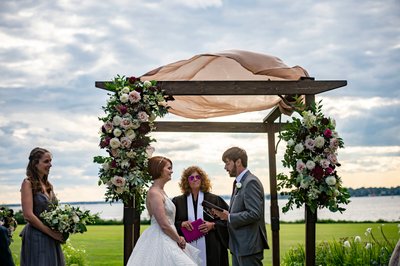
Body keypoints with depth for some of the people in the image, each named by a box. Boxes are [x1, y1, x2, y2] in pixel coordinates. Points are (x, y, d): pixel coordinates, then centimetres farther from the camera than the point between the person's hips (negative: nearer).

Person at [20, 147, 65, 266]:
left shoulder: (48, 185, 13)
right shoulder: (28, 183, -8)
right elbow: (28, 215, -15)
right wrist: (51, 232, -14)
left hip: (52, 239, 7)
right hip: (36, 238, -7)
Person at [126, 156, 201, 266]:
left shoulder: (160, 191, 14)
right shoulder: (154, 193, -16)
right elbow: (164, 225, -20)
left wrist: (178, 238, 9)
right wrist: (179, 239, -8)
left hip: (165, 239, 10)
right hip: (160, 241, -10)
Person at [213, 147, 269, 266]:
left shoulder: (251, 182, -15)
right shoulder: (238, 183, 17)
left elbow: (254, 214, -23)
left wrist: (229, 217, -17)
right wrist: (225, 214, 3)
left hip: (249, 246, -10)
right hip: (239, 246, 10)